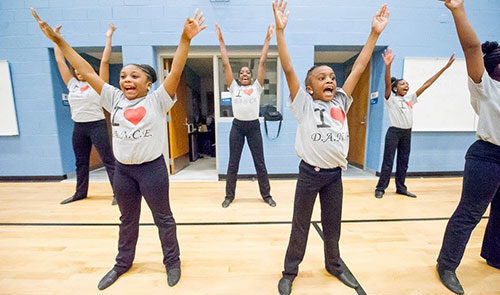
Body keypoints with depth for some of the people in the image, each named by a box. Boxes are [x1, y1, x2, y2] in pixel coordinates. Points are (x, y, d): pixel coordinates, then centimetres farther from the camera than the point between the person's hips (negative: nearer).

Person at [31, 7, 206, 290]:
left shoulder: (157, 100, -8)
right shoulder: (114, 99, 5)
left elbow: (176, 71, -18)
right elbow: (87, 71, 9)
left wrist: (186, 39, -26)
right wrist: (58, 40, 9)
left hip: (152, 167, -4)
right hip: (122, 169, 5)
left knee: (163, 218, 12)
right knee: (127, 220, 23)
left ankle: (173, 262, 34)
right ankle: (123, 263, 46)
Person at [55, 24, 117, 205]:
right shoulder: (72, 84, 12)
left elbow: (104, 61, -8)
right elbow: (60, 61, 19)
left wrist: (109, 37, -5)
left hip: (97, 125, -6)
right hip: (79, 127, 6)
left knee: (108, 160, -4)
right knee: (81, 162, 16)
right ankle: (80, 193, 30)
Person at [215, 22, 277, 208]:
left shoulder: (257, 87, 7)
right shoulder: (234, 87, 8)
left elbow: (262, 63, 5)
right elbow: (226, 64, 7)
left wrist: (267, 39, 5)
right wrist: (221, 41, 7)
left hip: (254, 126, 0)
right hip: (237, 126, 1)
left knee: (260, 163, 7)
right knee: (233, 163, 8)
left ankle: (266, 195, 23)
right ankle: (229, 195, 25)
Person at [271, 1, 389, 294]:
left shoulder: (341, 103, 6)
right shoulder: (304, 105, -5)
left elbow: (359, 68, 6)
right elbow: (288, 69, -13)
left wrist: (375, 33, 5)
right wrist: (280, 30, -16)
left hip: (335, 174, 4)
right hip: (310, 173, -4)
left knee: (333, 226, 22)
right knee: (300, 226, 12)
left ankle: (334, 265, 47)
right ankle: (290, 271, 34)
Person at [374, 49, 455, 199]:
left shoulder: (410, 99, 12)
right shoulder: (391, 99, -5)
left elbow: (426, 84, 14)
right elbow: (387, 84, -22)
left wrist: (445, 67, 14)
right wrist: (388, 66, -36)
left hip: (407, 133, 7)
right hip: (394, 132, -7)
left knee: (403, 162, 12)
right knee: (388, 162, -5)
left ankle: (401, 188, 23)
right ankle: (380, 188, 3)